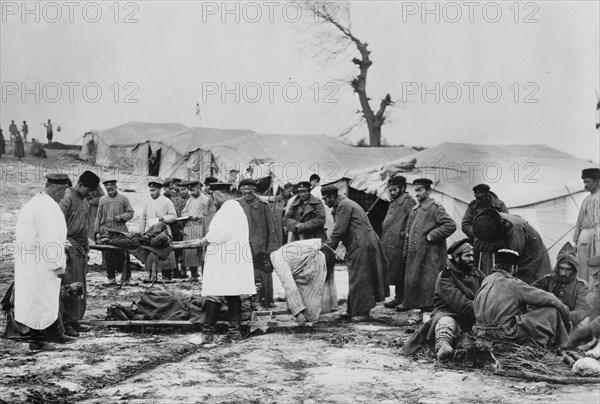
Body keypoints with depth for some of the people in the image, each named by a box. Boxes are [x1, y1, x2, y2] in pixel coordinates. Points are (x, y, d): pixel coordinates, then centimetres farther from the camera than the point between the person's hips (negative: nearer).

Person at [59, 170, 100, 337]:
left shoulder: (84, 201, 19)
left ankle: (75, 321, 15)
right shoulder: (67, 198, -9)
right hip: (69, 245, -9)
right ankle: (65, 323, -7)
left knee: (81, 287, 9)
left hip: (80, 247, 9)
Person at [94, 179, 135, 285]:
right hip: (106, 231, 2)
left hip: (121, 231, -2)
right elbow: (98, 217, 14)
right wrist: (97, 232, 8)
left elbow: (130, 213, 6)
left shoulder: (123, 199, 6)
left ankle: (125, 277, 7)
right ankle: (111, 278, 7)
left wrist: (120, 217, -11)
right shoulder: (102, 200, 13)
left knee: (122, 255, -4)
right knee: (108, 256, 0)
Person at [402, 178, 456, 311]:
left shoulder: (436, 208, -8)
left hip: (430, 254, -7)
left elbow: (451, 226, -17)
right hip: (414, 253, 7)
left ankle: (429, 305, 4)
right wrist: (406, 251, 16)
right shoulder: (414, 209, 15)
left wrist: (432, 236, -15)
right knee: (411, 279, 10)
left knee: (429, 279, -3)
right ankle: (409, 303, 21)